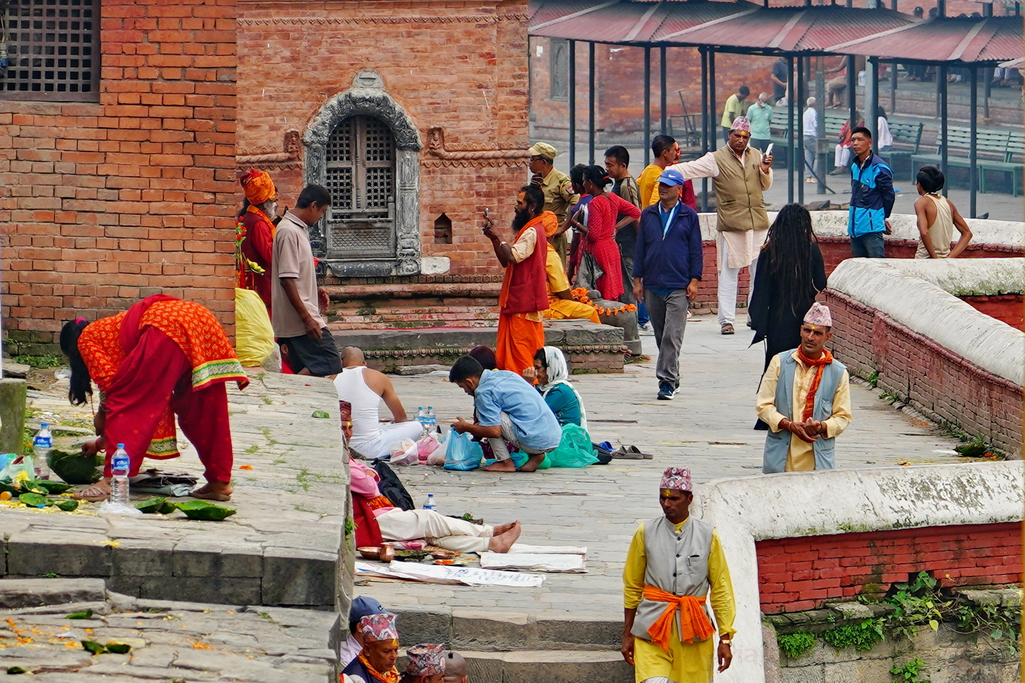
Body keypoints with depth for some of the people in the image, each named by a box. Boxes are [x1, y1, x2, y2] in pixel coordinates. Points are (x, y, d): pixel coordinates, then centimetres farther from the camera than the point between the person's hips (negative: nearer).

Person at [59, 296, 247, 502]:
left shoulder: (86, 339, 17)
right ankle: (220, 482, 19)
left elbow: (109, 379, -2)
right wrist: (102, 441, 49)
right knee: (204, 411, 17)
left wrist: (102, 413, 15)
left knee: (124, 403, -2)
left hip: (168, 330, -9)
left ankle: (113, 480, -9)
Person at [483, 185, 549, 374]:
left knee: (522, 347, -9)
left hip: (524, 301, -11)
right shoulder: (530, 230, 20)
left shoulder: (532, 232, -14)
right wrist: (494, 238, 6)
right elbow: (506, 261, 18)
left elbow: (512, 257, -29)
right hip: (519, 299, 11)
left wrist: (497, 237, -17)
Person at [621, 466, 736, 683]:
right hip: (652, 628, -1)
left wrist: (725, 639, 3)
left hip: (694, 630, 1)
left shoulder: (708, 536, 2)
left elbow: (721, 589, 6)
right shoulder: (645, 533, 3)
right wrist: (627, 635, 13)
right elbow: (632, 587, 12)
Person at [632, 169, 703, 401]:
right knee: (660, 336, 9)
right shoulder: (648, 215, 11)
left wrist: (694, 280, -3)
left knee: (672, 336, -10)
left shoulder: (689, 216, 3)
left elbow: (696, 251, 4)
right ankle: (671, 379, 18)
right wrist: (637, 279, 7)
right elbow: (640, 248, 13)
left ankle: (667, 381, -12)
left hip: (679, 287, -4)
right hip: (652, 286, 4)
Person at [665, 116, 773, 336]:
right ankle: (726, 320, -2)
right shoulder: (717, 159, -1)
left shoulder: (756, 156, 14)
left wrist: (765, 170, -1)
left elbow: (766, 186, 20)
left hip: (758, 223, 4)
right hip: (731, 225, -4)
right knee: (728, 273, -4)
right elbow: (690, 169, -9)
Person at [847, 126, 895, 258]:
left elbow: (889, 196, -8)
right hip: (855, 226, 9)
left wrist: (884, 218, 2)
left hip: (871, 227, -9)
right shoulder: (855, 166, 12)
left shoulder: (879, 168, -13)